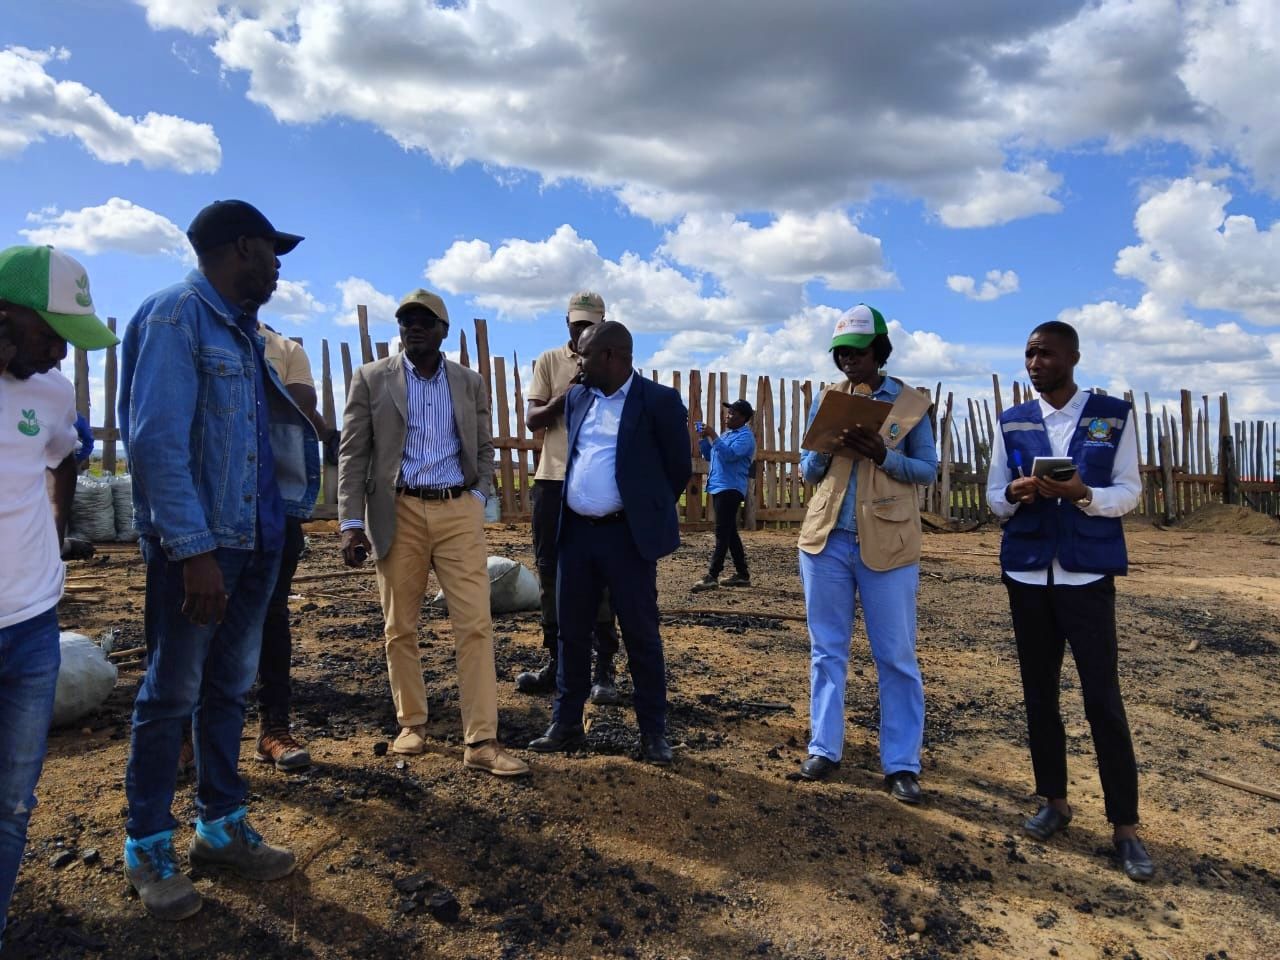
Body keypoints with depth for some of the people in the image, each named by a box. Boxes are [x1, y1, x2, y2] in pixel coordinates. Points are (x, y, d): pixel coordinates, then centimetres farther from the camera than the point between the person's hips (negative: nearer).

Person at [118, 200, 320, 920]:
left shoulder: (242, 327, 14)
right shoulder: (175, 316, -11)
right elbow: (156, 440, -18)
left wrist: (276, 521, 5)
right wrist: (194, 551, -22)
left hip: (257, 537, 8)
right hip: (197, 543, -8)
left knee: (229, 689, 15)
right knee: (173, 695, 4)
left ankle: (221, 826, 28)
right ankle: (148, 847, 21)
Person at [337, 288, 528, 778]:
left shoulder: (470, 382, 10)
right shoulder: (372, 379, 4)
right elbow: (352, 454, 0)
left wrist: (478, 496, 1)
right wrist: (351, 522, -7)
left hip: (458, 511, 1)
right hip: (398, 512, -1)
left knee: (475, 625, -5)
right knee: (400, 627, 7)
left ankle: (481, 741, -1)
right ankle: (412, 724, 24)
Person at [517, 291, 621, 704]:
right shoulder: (549, 361, 8)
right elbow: (532, 419, 0)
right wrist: (565, 397, -16)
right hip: (552, 478, 2)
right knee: (550, 572, 8)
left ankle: (604, 667, 6)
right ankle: (554, 660, 20)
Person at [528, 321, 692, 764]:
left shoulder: (658, 400, -8)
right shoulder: (577, 397, 10)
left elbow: (680, 467, -2)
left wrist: (645, 510, 6)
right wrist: (577, 504, 14)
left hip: (627, 534, -5)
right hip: (576, 530, 6)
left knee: (641, 635, 3)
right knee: (572, 631, 11)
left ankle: (653, 733, 17)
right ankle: (566, 725, 25)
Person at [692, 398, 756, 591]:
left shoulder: (745, 436, -9)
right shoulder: (727, 434, 20)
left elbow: (729, 454, -24)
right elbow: (708, 455, 23)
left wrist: (713, 436, -21)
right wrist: (703, 438, 9)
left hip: (730, 489, -10)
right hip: (718, 488, 10)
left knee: (722, 533, -11)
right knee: (730, 533, 11)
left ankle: (712, 576, -14)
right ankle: (742, 574, 17)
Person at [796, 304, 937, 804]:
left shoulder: (912, 403, 1)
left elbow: (928, 469, 0)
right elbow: (807, 471, 9)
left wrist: (882, 454, -17)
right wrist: (826, 446, -13)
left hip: (888, 543, -2)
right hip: (826, 539, 3)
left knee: (896, 658, 4)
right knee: (826, 650, 10)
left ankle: (902, 764, 14)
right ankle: (824, 748, 21)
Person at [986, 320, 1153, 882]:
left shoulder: (1114, 416, 0)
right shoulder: (1012, 422, 7)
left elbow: (1129, 492, -1)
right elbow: (993, 497, 9)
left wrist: (1083, 494, -20)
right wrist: (1016, 494, -13)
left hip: (1088, 572, -3)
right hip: (1027, 572, 3)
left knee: (1103, 698, -2)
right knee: (1039, 693, 11)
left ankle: (1125, 826, 10)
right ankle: (1054, 801, 26)